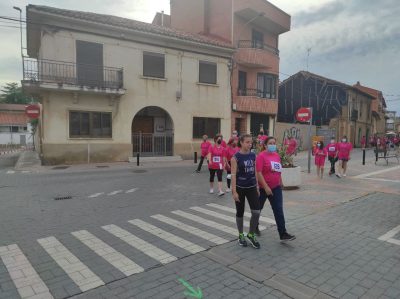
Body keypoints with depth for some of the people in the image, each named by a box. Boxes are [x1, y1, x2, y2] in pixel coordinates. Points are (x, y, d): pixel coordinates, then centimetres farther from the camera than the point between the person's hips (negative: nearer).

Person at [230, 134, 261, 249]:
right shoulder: (235, 157, -11)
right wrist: (234, 191, -16)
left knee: (256, 212, -3)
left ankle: (251, 235, 19)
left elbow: (255, 172, 11)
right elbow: (233, 175, -13)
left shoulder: (253, 155, 4)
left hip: (252, 187, 4)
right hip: (240, 188, -4)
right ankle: (241, 235, 29)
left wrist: (257, 187, 10)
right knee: (240, 213, 9)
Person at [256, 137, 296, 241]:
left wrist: (280, 183, 18)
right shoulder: (261, 156, -14)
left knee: (279, 211, 0)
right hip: (263, 188, -5)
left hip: (276, 188, 5)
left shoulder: (277, 155, 6)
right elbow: (258, 173, -20)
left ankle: (283, 234, 2)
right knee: (258, 208, 15)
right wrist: (266, 187, -24)